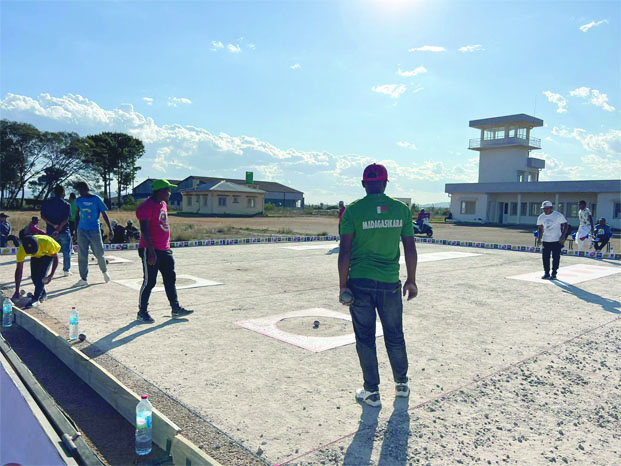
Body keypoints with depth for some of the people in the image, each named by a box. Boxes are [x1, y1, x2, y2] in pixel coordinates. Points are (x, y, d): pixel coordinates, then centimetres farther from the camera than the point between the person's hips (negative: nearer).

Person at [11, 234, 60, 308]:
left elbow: (55, 257, -23)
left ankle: (35, 299, -13)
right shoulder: (21, 250, -34)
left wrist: (51, 275, -25)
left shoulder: (47, 242, -43)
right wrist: (17, 291, -22)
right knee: (34, 276, -5)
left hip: (48, 254, -3)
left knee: (41, 275, -20)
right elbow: (19, 270, -25)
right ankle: (42, 294, 19)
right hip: (36, 257, 3)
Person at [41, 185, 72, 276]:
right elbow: (65, 219, -14)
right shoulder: (66, 204, -4)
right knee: (66, 251, 9)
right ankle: (66, 270, 12)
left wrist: (53, 225, -8)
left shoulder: (46, 203, 5)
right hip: (64, 232, -3)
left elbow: (42, 216, -3)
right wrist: (58, 229, -16)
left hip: (50, 231, 3)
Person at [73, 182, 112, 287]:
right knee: (82, 256, 3)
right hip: (82, 231, 4)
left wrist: (110, 229, -5)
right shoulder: (79, 200, 6)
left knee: (99, 254, 2)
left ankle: (104, 271, 28)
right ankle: (83, 279, 9)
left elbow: (104, 214, -2)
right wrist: (76, 228, 17)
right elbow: (77, 215, 17)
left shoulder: (96, 199, -5)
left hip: (94, 230, -3)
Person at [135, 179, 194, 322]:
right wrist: (151, 251, -24)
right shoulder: (147, 206, -15)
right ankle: (142, 312, 13)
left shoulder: (163, 204, 14)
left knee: (170, 279, 11)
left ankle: (176, 309, 18)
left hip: (164, 250, 9)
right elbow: (144, 230, -20)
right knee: (149, 282, -1)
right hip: (151, 251, -9)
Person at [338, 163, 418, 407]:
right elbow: (410, 250, 3)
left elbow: (345, 252, -9)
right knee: (395, 336, 18)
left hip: (360, 283, -2)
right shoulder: (401, 209, 1)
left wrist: (343, 285, -2)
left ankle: (371, 392, 19)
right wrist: (411, 280, 13)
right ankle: (402, 383, 35)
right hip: (390, 283, 2)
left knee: (365, 338, 9)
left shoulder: (353, 210, -6)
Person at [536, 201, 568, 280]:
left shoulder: (558, 215, -7)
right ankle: (546, 273, 14)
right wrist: (539, 238, 9)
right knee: (545, 257, 3)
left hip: (557, 240, -4)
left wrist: (563, 236, -12)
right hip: (546, 240, 4)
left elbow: (565, 225, -3)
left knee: (556, 258, 0)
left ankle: (554, 274, 8)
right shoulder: (541, 217, 5)